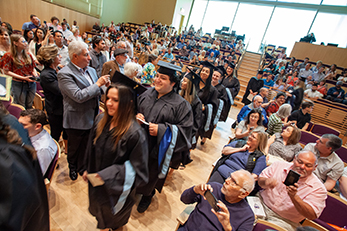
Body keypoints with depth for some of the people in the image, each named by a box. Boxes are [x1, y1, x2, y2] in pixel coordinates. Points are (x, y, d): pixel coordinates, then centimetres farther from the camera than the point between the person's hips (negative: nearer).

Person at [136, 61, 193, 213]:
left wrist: (161, 130, -25)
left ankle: (147, 195, 50)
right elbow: (135, 108, 12)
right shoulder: (147, 94, -1)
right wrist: (136, 116, -12)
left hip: (157, 149, -3)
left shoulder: (180, 105, -16)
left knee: (151, 174, 18)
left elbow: (185, 129, -16)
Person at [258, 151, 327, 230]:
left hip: (284, 221, -2)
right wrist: (266, 182, -24)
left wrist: (294, 196, -32)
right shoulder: (279, 165, -2)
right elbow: (260, 180, 2)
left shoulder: (318, 188, -9)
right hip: (261, 203, 3)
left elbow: (312, 215, -15)